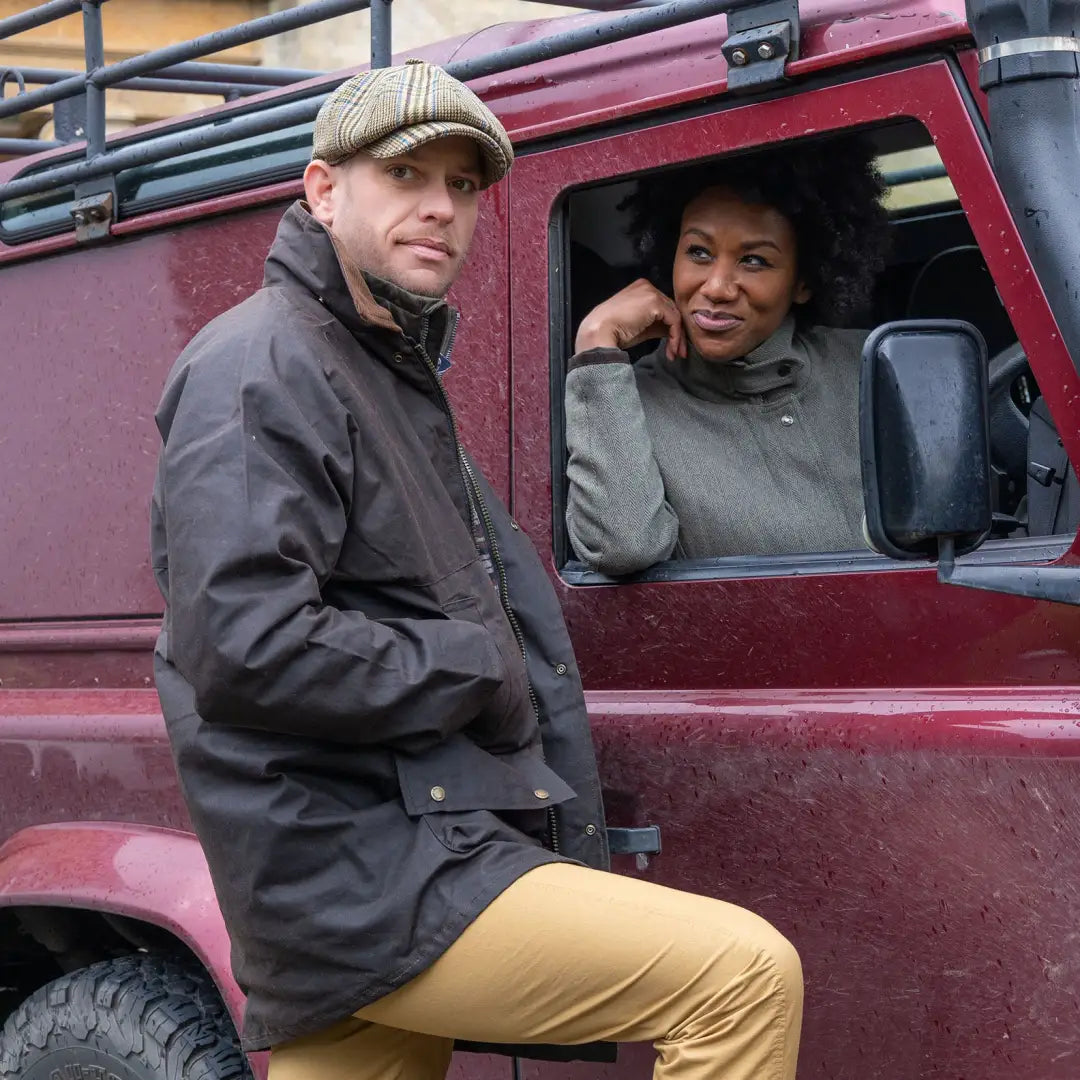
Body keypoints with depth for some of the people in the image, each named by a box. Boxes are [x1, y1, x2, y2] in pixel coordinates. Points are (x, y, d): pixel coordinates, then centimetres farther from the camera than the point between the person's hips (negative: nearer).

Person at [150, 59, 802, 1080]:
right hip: (368, 880, -10)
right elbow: (241, 651, -23)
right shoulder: (263, 365, -11)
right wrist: (476, 670, -12)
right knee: (747, 975, -16)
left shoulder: (398, 376, 23)